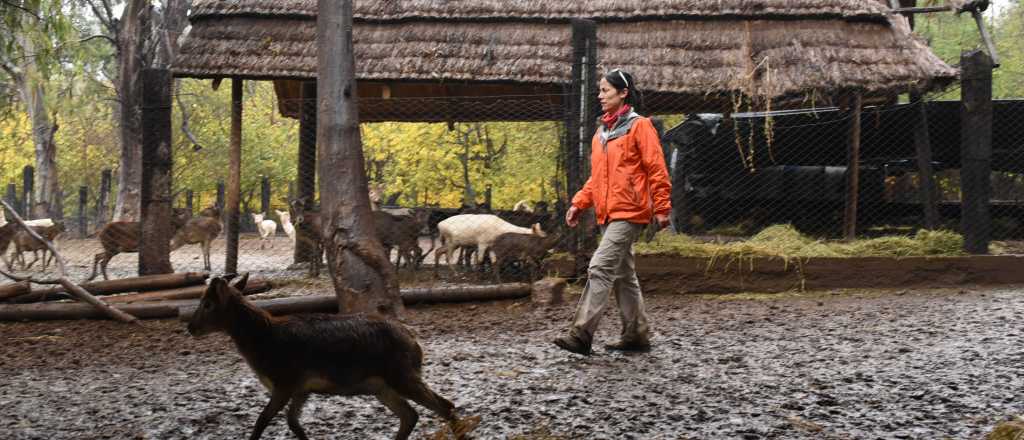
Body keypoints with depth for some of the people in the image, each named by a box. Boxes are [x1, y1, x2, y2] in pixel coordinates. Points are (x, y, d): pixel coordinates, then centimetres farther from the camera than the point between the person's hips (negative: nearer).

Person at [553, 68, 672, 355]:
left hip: (629, 212, -9)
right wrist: (579, 203, 11)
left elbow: (657, 169, -9)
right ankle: (637, 335, 21)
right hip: (608, 213, 9)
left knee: (600, 268, -16)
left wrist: (662, 208, -11)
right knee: (623, 274, 13)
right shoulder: (602, 131, 17)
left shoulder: (638, 126, -7)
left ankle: (582, 334, -17)